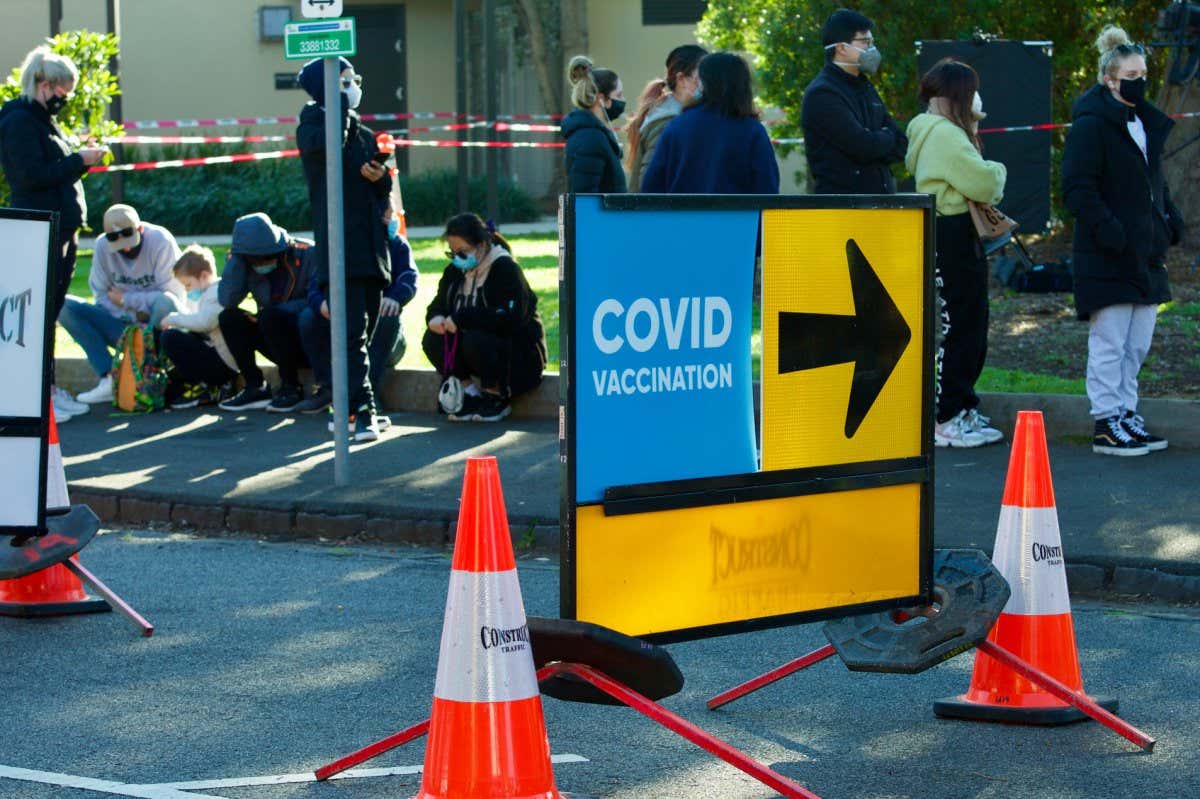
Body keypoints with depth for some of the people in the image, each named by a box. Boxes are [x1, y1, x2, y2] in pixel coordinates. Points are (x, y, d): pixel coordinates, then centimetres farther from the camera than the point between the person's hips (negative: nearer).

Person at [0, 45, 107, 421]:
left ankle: (49, 388, 18)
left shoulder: (42, 119, 19)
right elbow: (32, 175, -19)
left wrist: (82, 158, 8)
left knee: (50, 313, 13)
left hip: (62, 230, 10)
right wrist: (79, 161, -15)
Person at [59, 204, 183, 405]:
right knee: (64, 306, -15)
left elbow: (173, 297, -18)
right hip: (122, 324, 4)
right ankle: (110, 378, -27)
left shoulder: (161, 241, -15)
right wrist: (134, 314, -18)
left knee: (165, 303, -38)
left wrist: (126, 299, -14)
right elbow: (102, 297, -2)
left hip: (155, 324, -4)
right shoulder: (103, 246, -4)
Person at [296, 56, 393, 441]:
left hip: (372, 252, 7)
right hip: (339, 251, -7)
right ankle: (362, 412, -17)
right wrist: (340, 105, -11)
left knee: (364, 334, 9)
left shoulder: (365, 135, 20)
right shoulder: (313, 124, 1)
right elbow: (324, 144, -24)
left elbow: (383, 191, 26)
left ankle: (348, 407, 17)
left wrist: (381, 177, 3)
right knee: (352, 333, -13)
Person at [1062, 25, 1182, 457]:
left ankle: (1126, 414, 21)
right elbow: (1077, 188, -15)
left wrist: (1169, 219, 12)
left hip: (1144, 253, 8)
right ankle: (1106, 424, 2)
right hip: (1107, 255, -8)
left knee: (1138, 343, 12)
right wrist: (1109, 230, -23)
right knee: (1110, 342, -4)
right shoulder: (1091, 124, -11)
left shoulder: (1146, 123, 16)